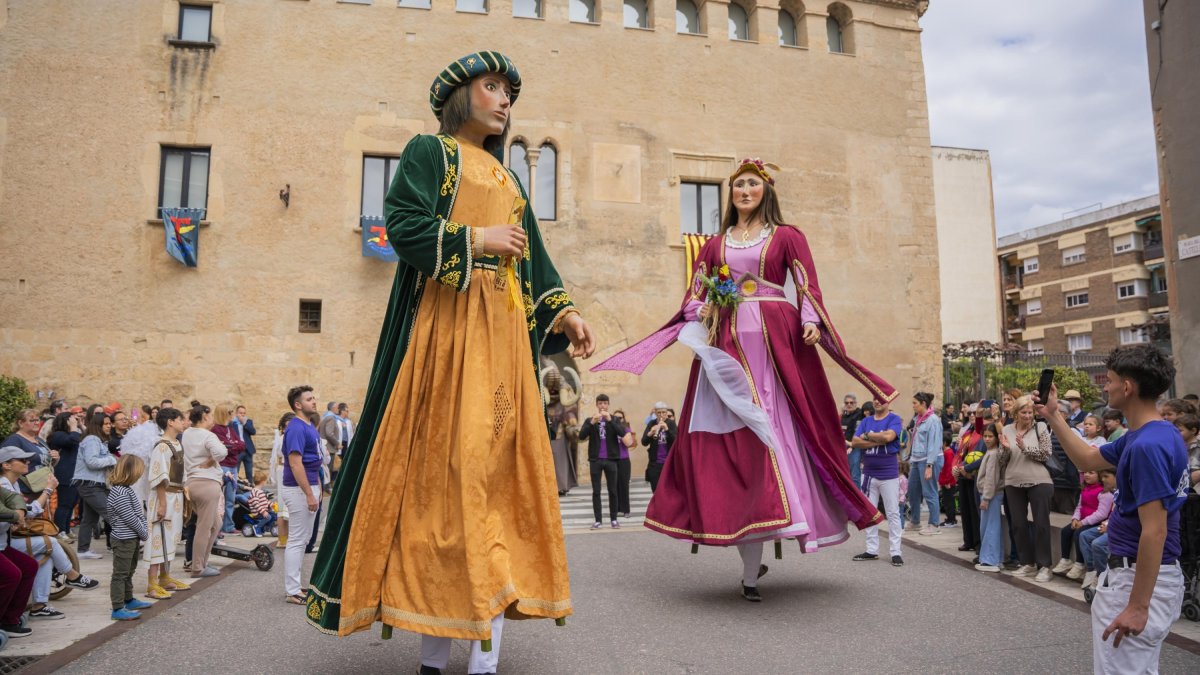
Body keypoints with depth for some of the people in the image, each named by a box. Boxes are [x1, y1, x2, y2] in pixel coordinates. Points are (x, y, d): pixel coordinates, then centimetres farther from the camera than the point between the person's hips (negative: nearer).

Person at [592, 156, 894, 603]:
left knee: (778, 428, -7)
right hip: (726, 342, 2)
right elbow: (695, 296, 14)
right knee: (733, 436, -5)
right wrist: (696, 325, -4)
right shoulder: (715, 244, 18)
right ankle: (750, 569, 1)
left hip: (776, 340, -1)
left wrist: (810, 323, -15)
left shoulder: (787, 237, 11)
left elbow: (808, 288, 2)